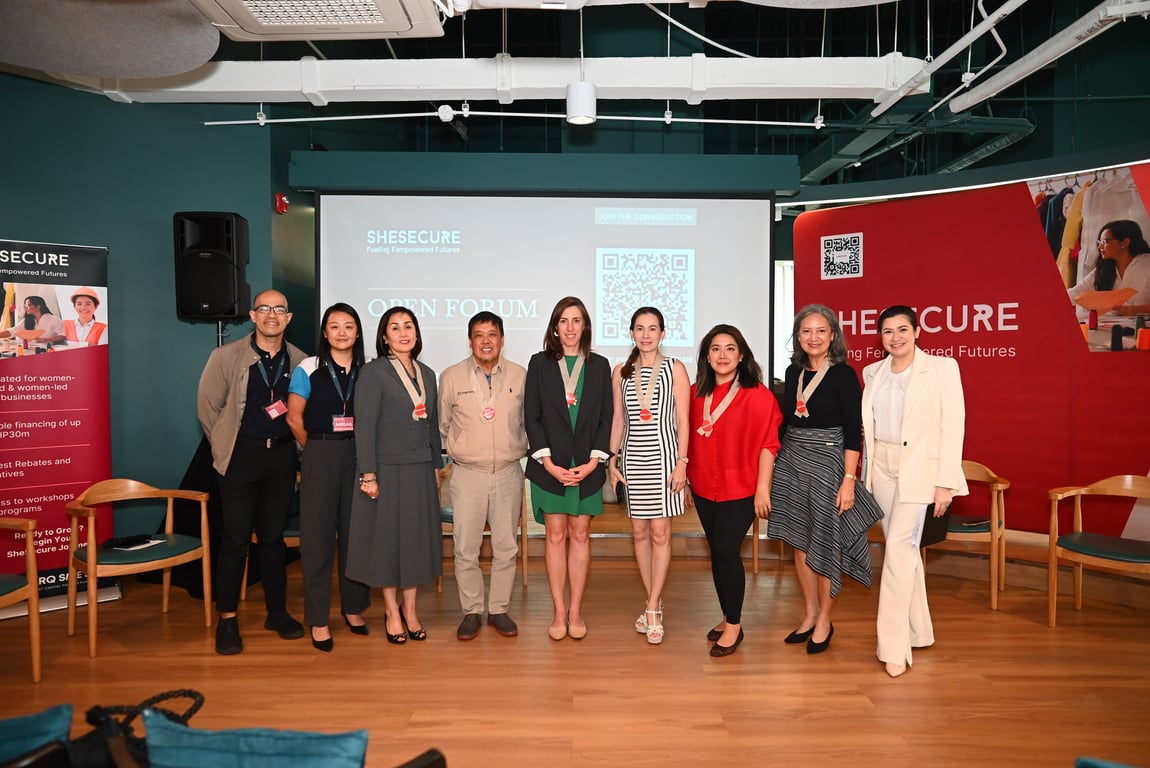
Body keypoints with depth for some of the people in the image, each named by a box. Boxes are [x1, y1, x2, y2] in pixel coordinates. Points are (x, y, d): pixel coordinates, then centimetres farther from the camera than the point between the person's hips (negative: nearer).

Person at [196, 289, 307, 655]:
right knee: (236, 537, 0)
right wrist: (226, 447, 5)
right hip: (242, 455, -2)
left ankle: (277, 612, 22)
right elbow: (207, 406, 2)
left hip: (282, 455, 3)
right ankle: (227, 620, 12)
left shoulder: (299, 361, 4)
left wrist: (298, 447, 8)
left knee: (273, 536, 11)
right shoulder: (226, 356, -3)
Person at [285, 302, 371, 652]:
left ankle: (353, 607, 23)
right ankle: (318, 619, 10)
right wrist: (319, 451, 6)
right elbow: (294, 418, 1)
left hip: (357, 456, 2)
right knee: (318, 535, 1)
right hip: (320, 457, -2)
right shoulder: (308, 369, 0)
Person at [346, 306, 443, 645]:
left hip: (420, 470, 5)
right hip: (387, 469, -5)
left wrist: (436, 465, 12)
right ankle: (392, 611, 19)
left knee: (417, 538, 10)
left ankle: (410, 608, 23)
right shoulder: (373, 373, -6)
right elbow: (364, 426, -10)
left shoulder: (426, 374, 11)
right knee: (387, 538, 4)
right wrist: (368, 474, -14)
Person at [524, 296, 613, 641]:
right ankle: (559, 612, 13)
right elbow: (532, 416, -2)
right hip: (550, 466, -1)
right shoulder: (539, 363, 2)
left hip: (587, 467, 1)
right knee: (556, 536, 4)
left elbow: (606, 418, 3)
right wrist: (549, 464, -9)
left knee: (580, 535, 6)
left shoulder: (599, 366, 6)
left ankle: (575, 610, 15)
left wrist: (593, 462, -7)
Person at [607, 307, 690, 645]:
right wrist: (612, 460, 5)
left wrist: (681, 462, -9)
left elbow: (682, 421, -3)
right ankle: (654, 602, 21)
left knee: (660, 533, -3)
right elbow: (618, 419, 10)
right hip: (633, 457, 3)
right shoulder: (621, 372, 8)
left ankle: (652, 609, 6)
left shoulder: (675, 369, -1)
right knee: (640, 532, 8)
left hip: (664, 454, -3)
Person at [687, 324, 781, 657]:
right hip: (704, 488, 5)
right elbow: (689, 440, 9)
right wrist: (686, 479, 10)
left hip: (740, 489, -5)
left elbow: (767, 444, -10)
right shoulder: (695, 393, 4)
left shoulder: (757, 395, -9)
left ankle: (734, 625, 13)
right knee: (717, 553, 12)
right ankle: (727, 618, 28)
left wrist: (763, 488, -12)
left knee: (726, 551, -4)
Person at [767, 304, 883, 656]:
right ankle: (810, 615, 27)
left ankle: (824, 621, 21)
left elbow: (854, 432, -12)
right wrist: (776, 461, 14)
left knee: (824, 545, 3)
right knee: (799, 542, 12)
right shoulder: (794, 371, 7)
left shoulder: (843, 375, -10)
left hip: (827, 463, -5)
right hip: (791, 463, 6)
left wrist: (848, 480, -17)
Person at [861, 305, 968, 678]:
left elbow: (952, 426, -8)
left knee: (899, 546, -12)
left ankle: (894, 645, -5)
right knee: (905, 549, 12)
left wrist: (945, 482, -13)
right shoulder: (873, 372, 9)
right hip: (882, 468, 5)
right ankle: (918, 630, 25)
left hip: (919, 469, -5)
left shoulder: (942, 368, -5)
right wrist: (867, 474, 11)